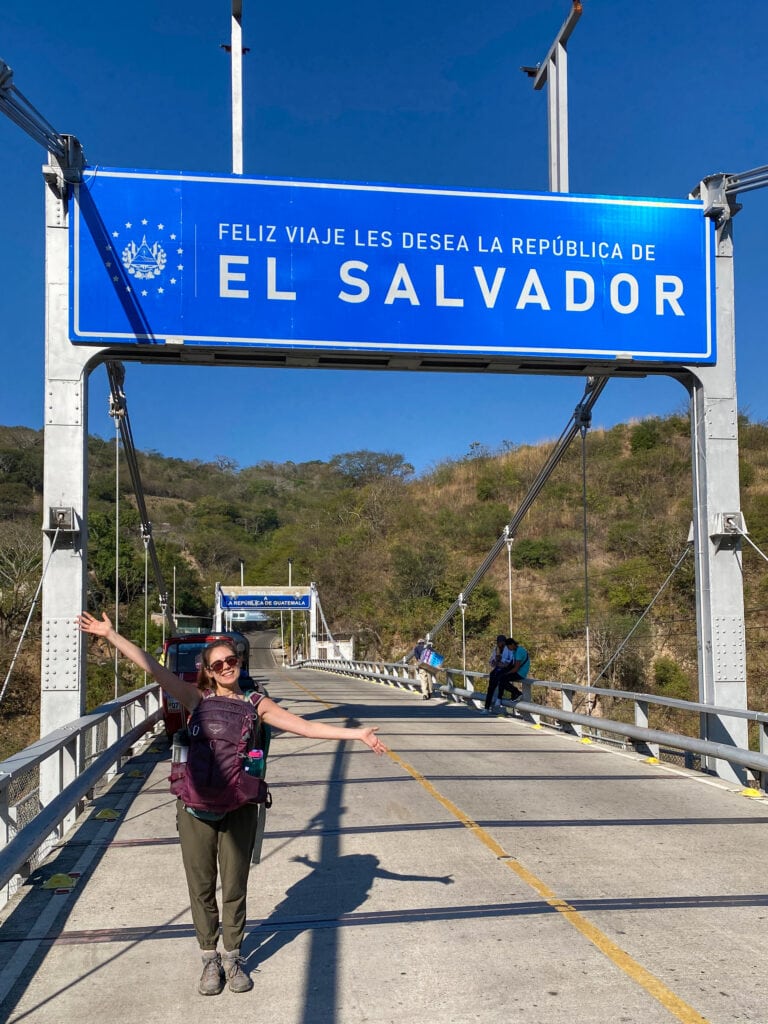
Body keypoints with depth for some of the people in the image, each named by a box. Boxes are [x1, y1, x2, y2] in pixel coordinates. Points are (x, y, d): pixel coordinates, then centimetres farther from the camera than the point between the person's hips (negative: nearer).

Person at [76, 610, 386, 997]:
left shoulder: (255, 703, 1)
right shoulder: (197, 699, 0)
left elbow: (306, 727, -3)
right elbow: (151, 666, -5)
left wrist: (356, 733, -10)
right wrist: (110, 635, -9)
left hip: (238, 808, 0)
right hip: (196, 806, 0)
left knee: (234, 886, 10)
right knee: (201, 886, 11)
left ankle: (233, 958, 30)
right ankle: (210, 960, 29)